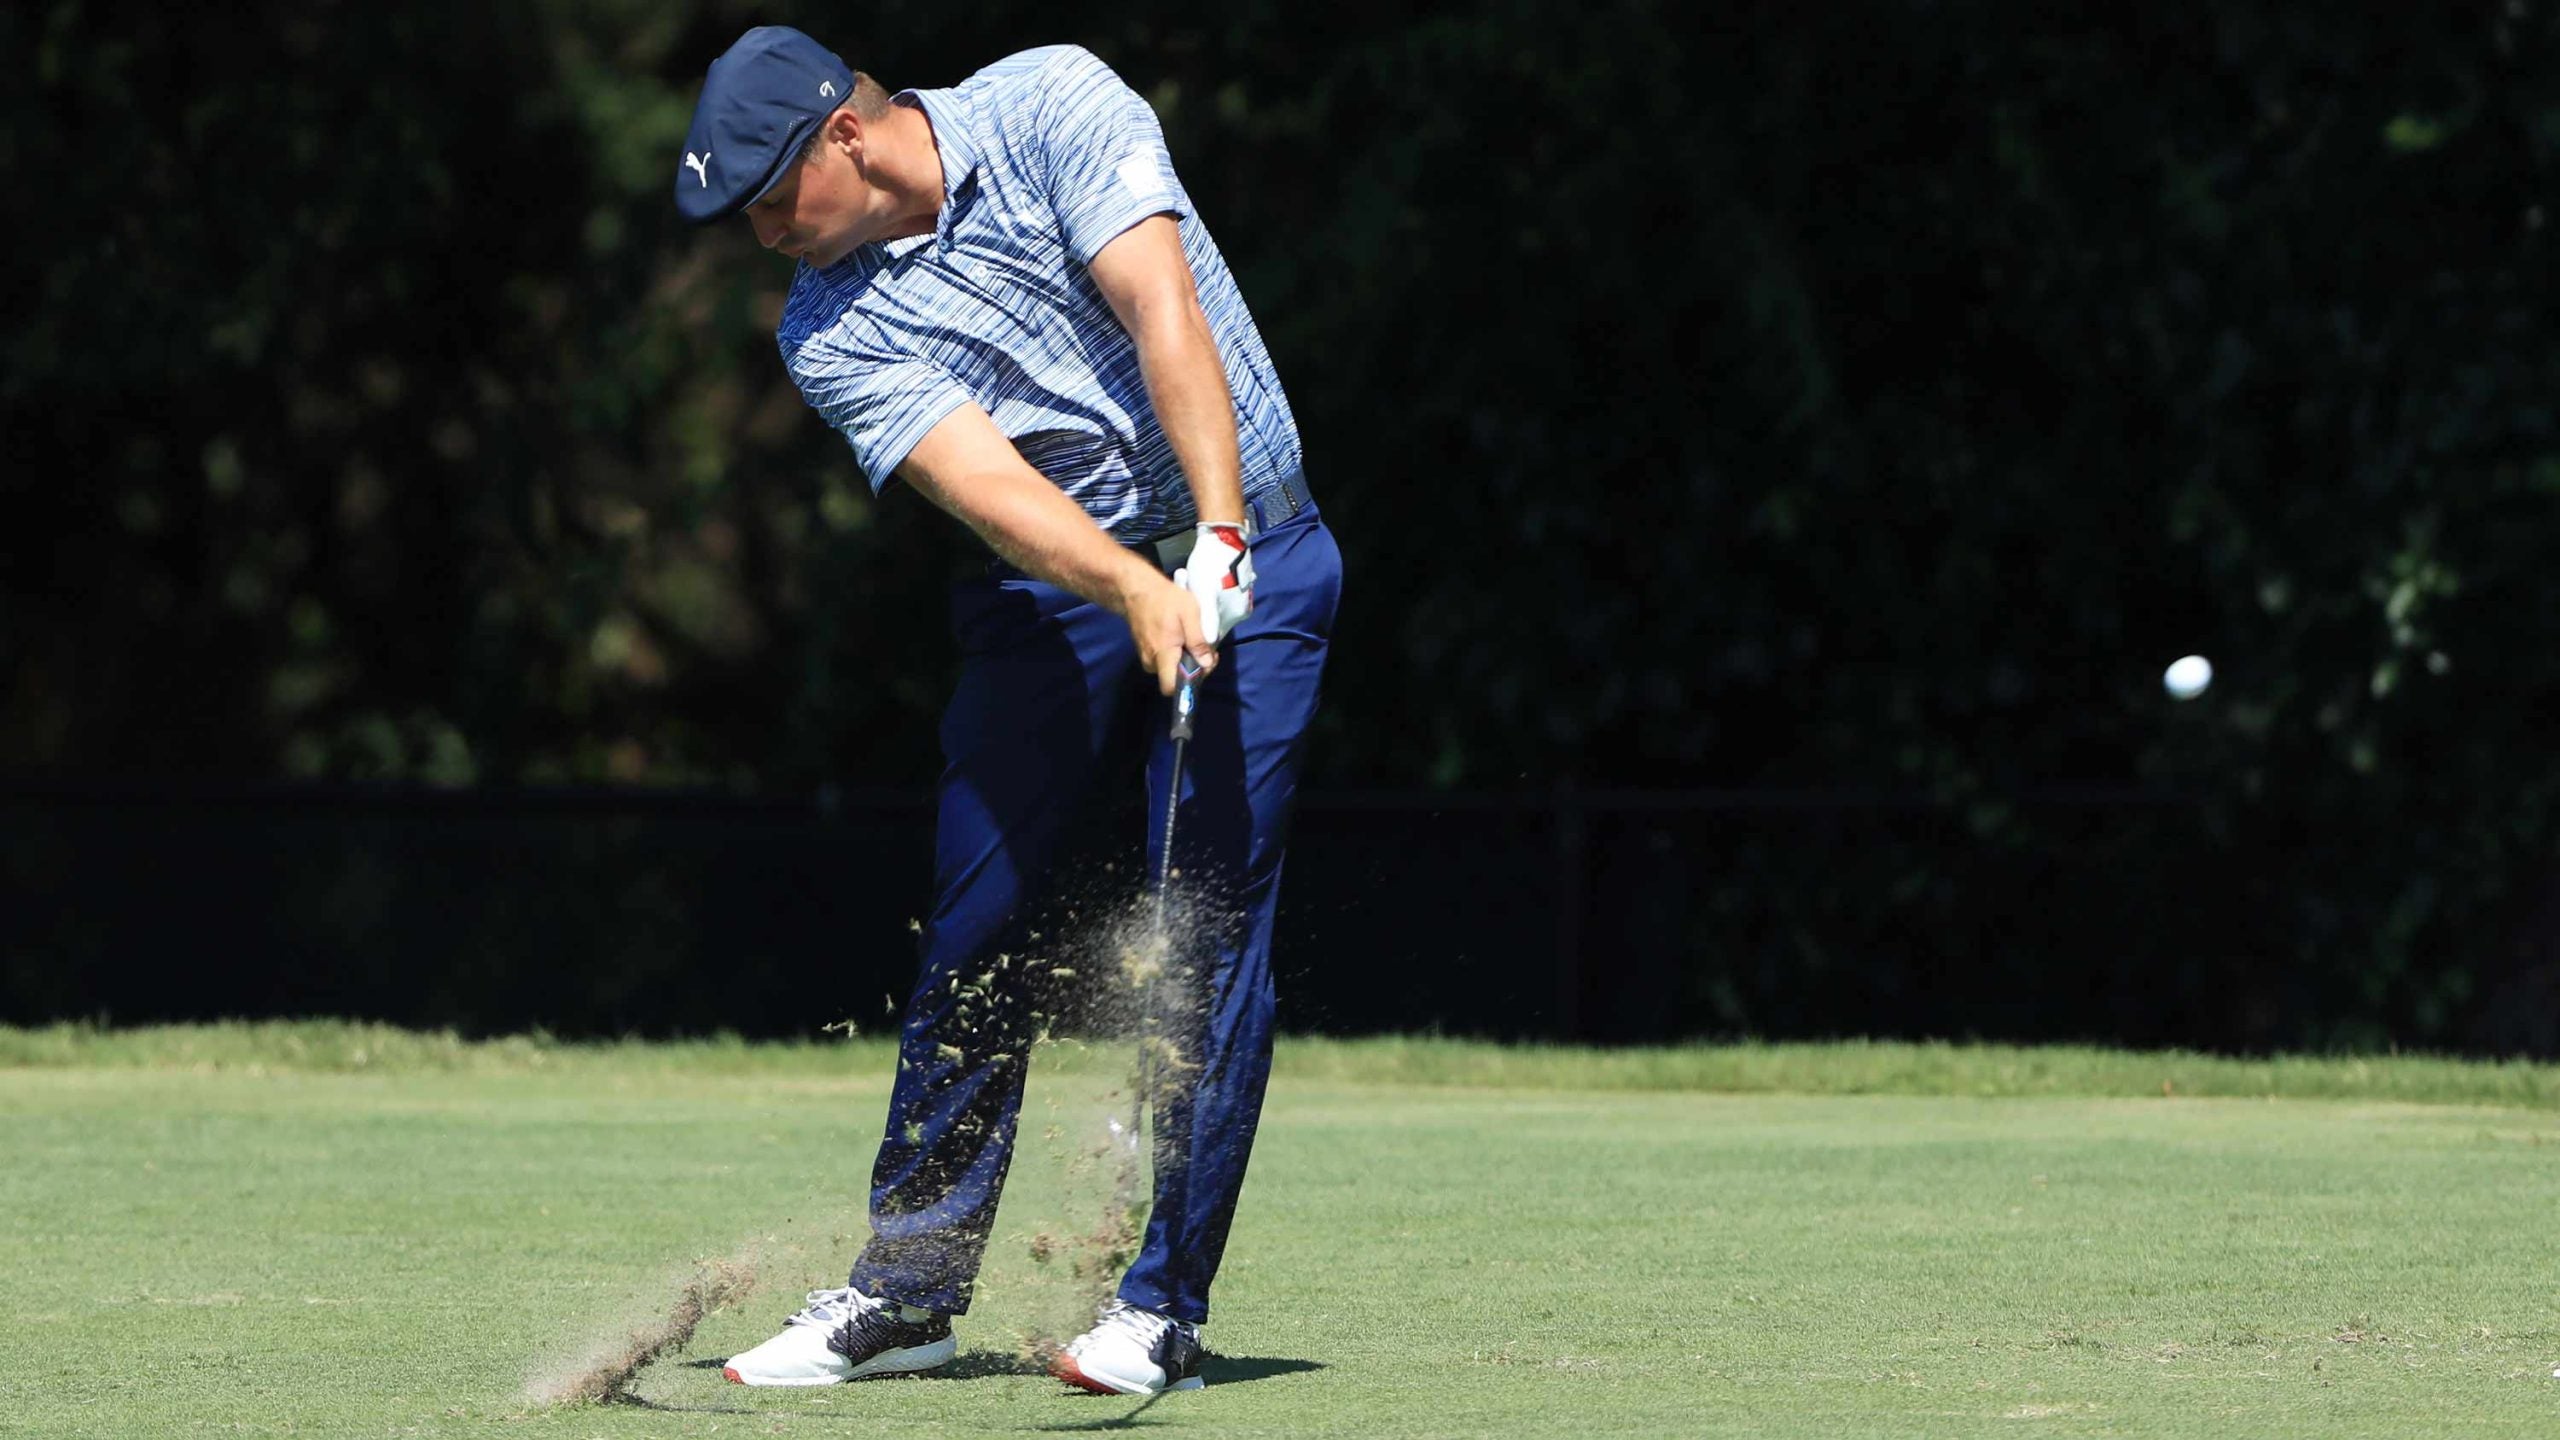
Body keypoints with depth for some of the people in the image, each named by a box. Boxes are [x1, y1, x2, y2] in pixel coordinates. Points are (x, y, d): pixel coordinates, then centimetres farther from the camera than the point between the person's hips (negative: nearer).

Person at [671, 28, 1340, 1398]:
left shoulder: (1052, 105, -11)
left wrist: (1216, 540, -33)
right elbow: (986, 483, -20)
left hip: (1240, 561, -3)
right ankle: (909, 1287, 13)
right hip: (1053, 591, 3)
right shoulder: (831, 332, -5)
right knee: (972, 926, 1)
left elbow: (1165, 314, -22)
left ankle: (1164, 1307, -8)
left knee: (1210, 919, -11)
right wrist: (1136, 594, -37)